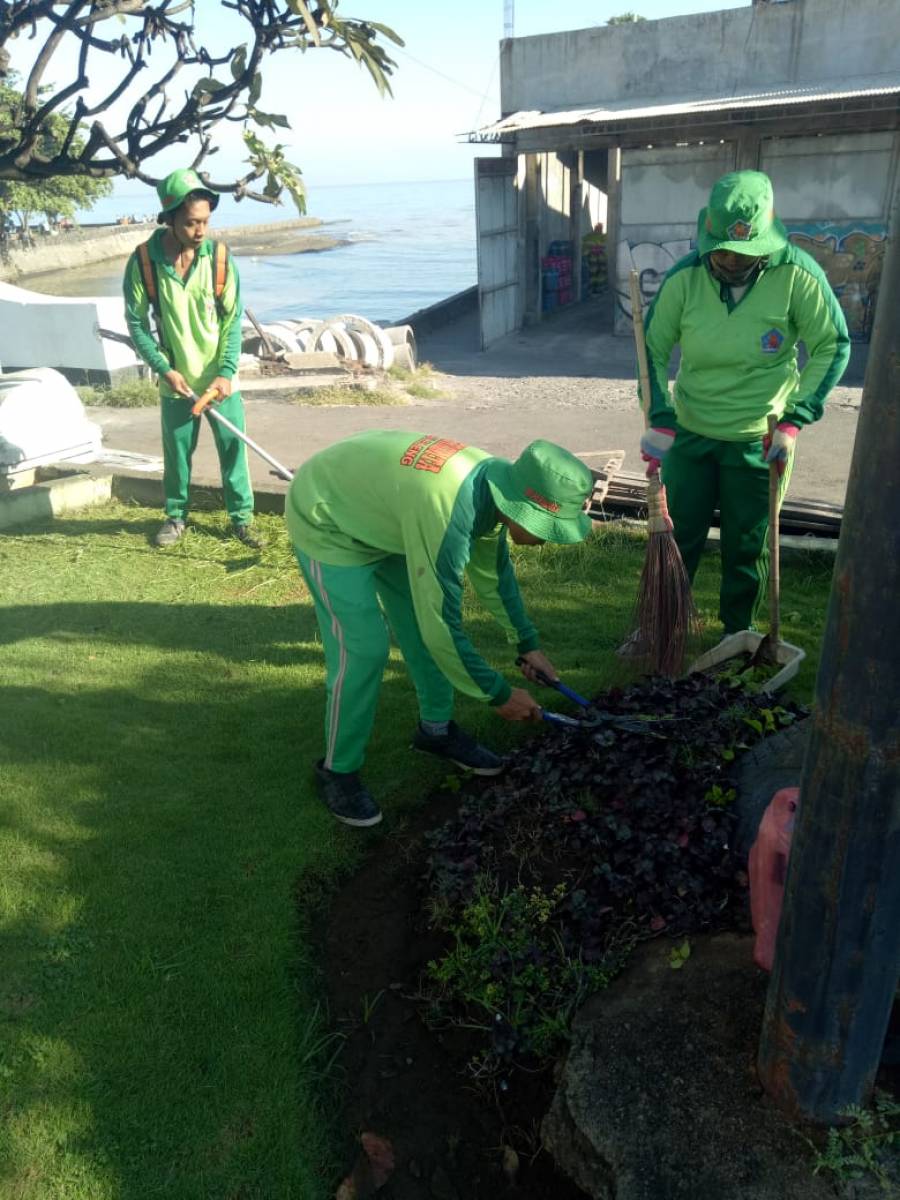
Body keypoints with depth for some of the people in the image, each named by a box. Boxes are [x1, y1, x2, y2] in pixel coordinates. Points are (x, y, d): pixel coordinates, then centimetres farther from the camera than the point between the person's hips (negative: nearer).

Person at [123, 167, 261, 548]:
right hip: (176, 380, 0)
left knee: (233, 446, 3)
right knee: (176, 452, 11)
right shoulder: (143, 261, -10)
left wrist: (226, 373, -13)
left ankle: (242, 517, 17)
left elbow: (233, 319, -6)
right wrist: (164, 369, -11)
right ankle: (176, 517, 28)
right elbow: (136, 322, -4)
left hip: (220, 377, 0)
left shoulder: (219, 258, -8)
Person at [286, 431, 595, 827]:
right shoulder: (447, 513, -40)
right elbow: (442, 625, -32)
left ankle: (436, 730, 27)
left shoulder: (492, 485, -13)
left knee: (425, 622, 8)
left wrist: (527, 644, 10)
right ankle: (337, 769, 7)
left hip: (376, 510, 8)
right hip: (327, 523, -8)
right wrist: (499, 695, -20)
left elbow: (494, 571, 6)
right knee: (362, 648, -12)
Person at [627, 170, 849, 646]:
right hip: (690, 433, 2)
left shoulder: (798, 275, -15)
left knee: (747, 548, 10)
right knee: (676, 537, 11)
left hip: (758, 441, -1)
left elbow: (833, 346, -5)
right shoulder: (685, 277, -12)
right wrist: (660, 422, -11)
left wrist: (793, 421, -13)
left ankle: (738, 634, 30)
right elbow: (652, 348, -2)